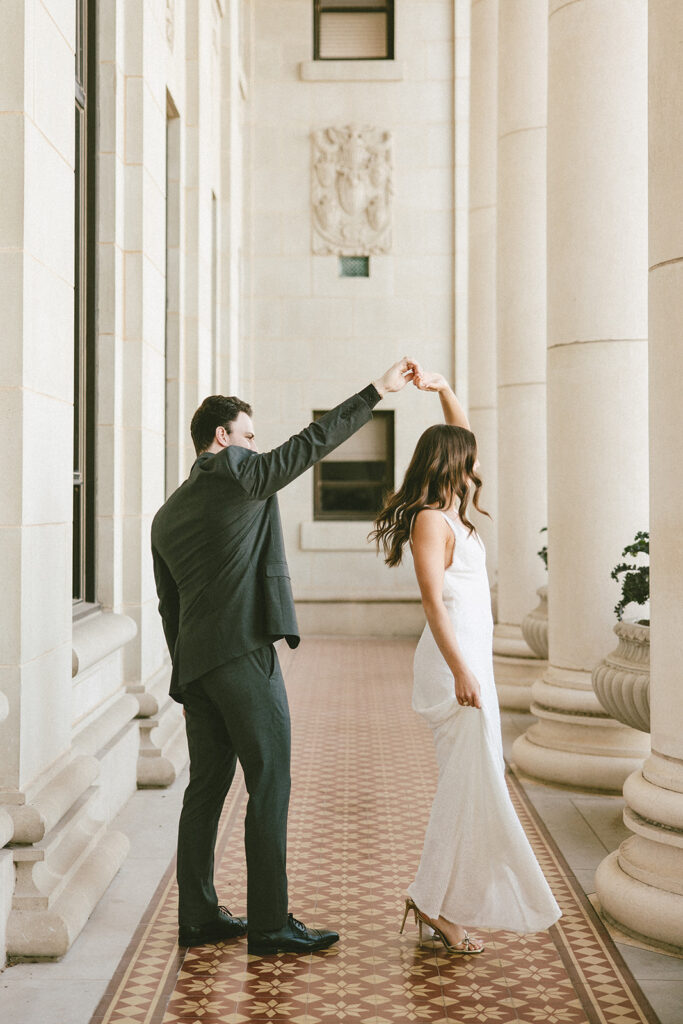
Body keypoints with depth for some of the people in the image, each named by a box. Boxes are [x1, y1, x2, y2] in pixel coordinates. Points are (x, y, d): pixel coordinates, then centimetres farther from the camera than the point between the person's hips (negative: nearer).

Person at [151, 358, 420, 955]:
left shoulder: (166, 516, 18)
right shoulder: (240, 475, -3)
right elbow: (315, 441, -8)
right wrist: (379, 391, -3)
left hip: (194, 665, 8)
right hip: (244, 654, -8)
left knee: (207, 786, 13)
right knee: (269, 786, -3)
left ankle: (198, 917, 20)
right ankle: (269, 924, 0)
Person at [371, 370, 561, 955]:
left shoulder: (452, 512, 15)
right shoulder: (430, 518, -11)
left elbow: (460, 432, 26)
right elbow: (433, 600, -19)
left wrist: (442, 386, 13)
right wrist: (461, 671, -23)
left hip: (472, 657, 10)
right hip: (456, 659, -10)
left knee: (470, 783, 11)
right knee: (471, 783, -9)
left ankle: (438, 902, 17)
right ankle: (436, 903, 0)